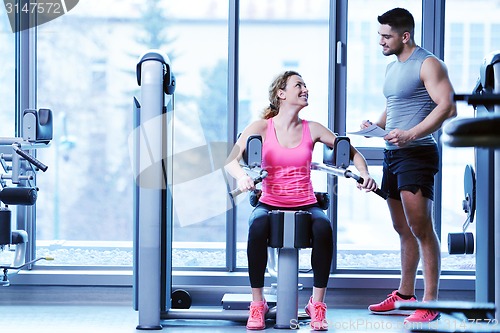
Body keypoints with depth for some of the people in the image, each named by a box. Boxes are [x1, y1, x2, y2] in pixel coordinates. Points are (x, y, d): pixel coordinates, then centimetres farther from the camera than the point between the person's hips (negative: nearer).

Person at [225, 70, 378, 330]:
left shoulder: (312, 130, 6)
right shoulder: (261, 128, 1)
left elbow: (353, 153, 13)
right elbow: (231, 160, -11)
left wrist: (364, 174, -8)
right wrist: (242, 177, -33)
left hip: (306, 206, 1)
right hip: (270, 204, -1)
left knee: (323, 228, -34)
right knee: (258, 228, -37)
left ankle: (317, 304, -20)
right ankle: (257, 304, -21)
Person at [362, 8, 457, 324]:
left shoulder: (428, 64, -10)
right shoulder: (393, 68, 18)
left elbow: (448, 108, -19)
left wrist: (411, 134, -26)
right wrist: (376, 124, 8)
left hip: (416, 154, -9)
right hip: (392, 155, 9)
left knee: (421, 229, -10)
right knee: (403, 230, 15)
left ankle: (430, 304, -9)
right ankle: (405, 294, 25)